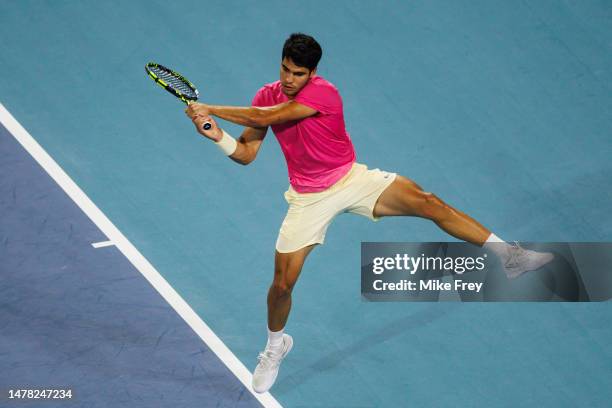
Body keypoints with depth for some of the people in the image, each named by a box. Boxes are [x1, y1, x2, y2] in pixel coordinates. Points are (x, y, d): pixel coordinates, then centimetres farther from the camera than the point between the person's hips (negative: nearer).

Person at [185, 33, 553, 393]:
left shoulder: (323, 93, -23)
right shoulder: (266, 96, -5)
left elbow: (265, 118, -30)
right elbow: (246, 154, -3)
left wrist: (211, 110, -23)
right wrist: (218, 136, -23)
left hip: (351, 178, -3)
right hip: (309, 198, 3)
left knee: (427, 202, -22)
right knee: (283, 283, -1)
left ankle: (508, 255, -21)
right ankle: (275, 347, 31)